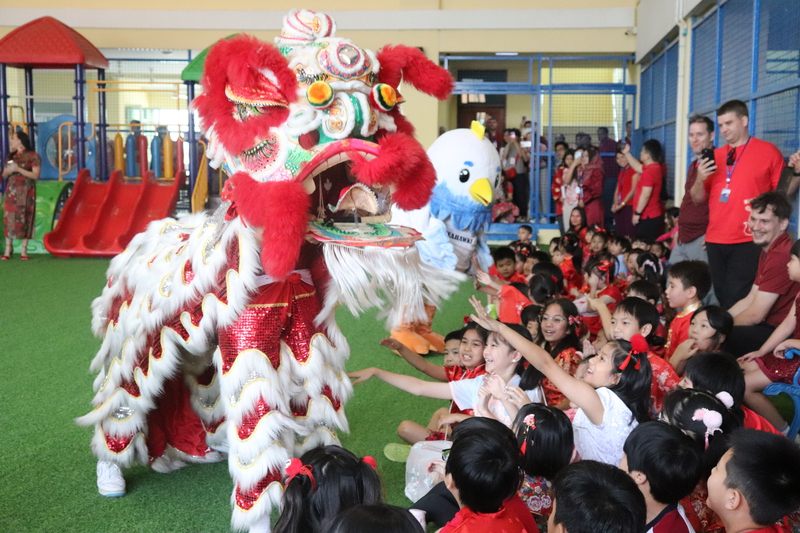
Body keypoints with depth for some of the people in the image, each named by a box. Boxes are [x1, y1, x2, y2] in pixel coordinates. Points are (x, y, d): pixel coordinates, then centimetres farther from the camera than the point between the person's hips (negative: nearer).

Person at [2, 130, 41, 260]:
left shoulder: (33, 156, -2)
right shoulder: (12, 156, 15)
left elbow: (36, 175, -10)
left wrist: (18, 169, -14)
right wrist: (7, 171, -2)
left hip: (26, 192, -4)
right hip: (11, 191, 4)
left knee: (25, 220, -5)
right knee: (8, 219, -2)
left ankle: (24, 251, -1)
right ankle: (7, 250, 1)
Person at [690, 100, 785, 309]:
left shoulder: (768, 151, 0)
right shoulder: (714, 156, 12)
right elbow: (698, 199, 14)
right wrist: (700, 179, -4)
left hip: (748, 241, -4)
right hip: (715, 240, 5)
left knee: (736, 298, -11)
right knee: (721, 297, 8)